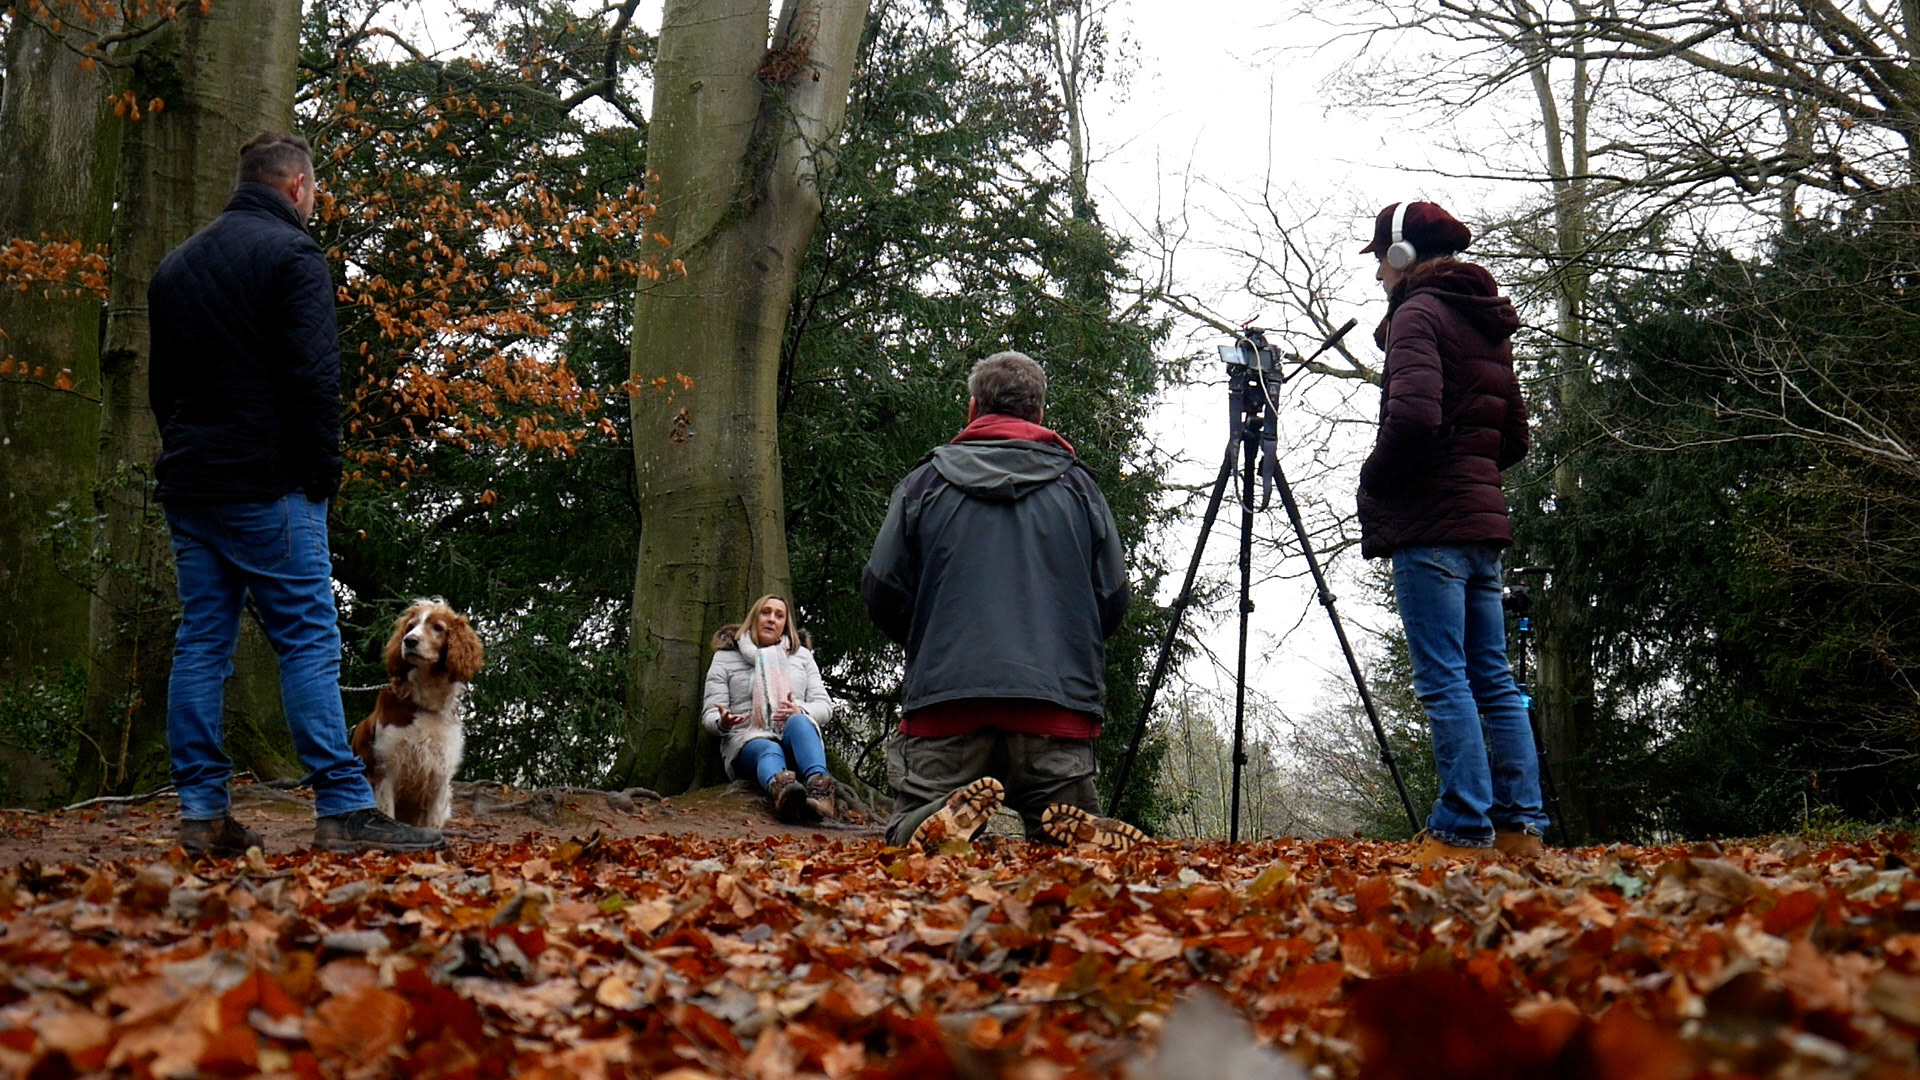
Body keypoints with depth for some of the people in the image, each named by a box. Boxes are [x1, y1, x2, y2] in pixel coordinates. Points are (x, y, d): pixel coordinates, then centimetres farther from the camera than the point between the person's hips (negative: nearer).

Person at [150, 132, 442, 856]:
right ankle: (344, 810, -11)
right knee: (308, 641, -8)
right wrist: (323, 471, -8)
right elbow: (312, 375, -15)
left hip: (187, 485, 7)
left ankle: (202, 811, 5)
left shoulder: (176, 265, 19)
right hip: (266, 485, -7)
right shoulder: (291, 253, -6)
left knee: (201, 643, 7)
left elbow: (160, 381, 22)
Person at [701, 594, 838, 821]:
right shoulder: (725, 658, 15)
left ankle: (819, 790, -67)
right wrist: (722, 723, -18)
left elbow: (824, 706, 14)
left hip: (798, 736, 1)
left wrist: (800, 711, -11)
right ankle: (781, 793, -78)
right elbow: (710, 714, 8)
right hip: (749, 741, -1)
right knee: (770, 751, -39)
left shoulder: (802, 655, 22)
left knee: (798, 722, -36)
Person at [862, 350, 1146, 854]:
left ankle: (947, 818, -29)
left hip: (944, 698, -1)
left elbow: (882, 591, 7)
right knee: (1074, 844, 11)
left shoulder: (925, 481, 10)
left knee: (910, 828, 7)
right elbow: (1112, 600, 11)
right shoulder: (1078, 485, 13)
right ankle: (1071, 829, -26)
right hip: (1059, 697, 1)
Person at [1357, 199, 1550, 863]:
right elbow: (1515, 436, 22)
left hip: (1430, 526, -9)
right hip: (1482, 519, 9)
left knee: (1444, 681, -10)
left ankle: (1462, 833, -12)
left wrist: (1372, 484, -7)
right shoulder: (1487, 324, 20)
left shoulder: (1418, 313, -7)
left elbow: (1413, 415, -21)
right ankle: (1520, 829, 7)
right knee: (1493, 680, 8)